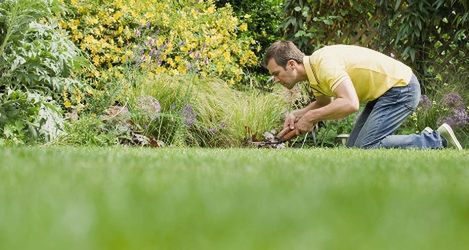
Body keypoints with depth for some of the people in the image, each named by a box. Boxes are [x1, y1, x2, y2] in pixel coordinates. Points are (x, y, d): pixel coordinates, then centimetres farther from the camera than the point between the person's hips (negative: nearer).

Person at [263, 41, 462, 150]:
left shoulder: (324, 63, -26)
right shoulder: (313, 67, 5)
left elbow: (350, 104, -37)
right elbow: (324, 103, 23)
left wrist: (310, 117, -26)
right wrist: (296, 115, 4)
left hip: (401, 87, -10)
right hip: (385, 91, 10)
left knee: (366, 146, -16)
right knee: (353, 146, 7)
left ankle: (436, 141, -6)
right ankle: (426, 138, 12)